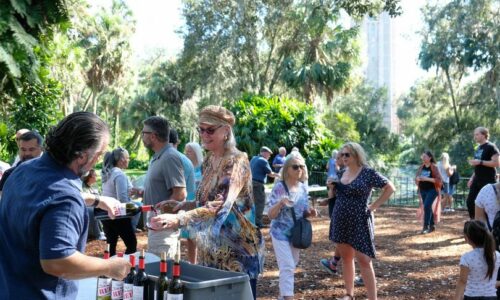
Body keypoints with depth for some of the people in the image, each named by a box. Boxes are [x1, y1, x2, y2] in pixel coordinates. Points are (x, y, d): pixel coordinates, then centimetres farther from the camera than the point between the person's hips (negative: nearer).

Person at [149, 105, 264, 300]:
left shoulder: (237, 162, -16)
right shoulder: (209, 161, 8)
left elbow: (220, 206, -30)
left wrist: (178, 219, -41)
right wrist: (183, 205, 0)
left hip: (237, 252, -7)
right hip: (211, 251, 8)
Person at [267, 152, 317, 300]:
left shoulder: (303, 188, 2)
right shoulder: (279, 187, -15)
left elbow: (303, 213, 12)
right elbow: (271, 215, -15)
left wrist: (309, 212, -10)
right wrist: (280, 203, -33)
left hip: (296, 233, 6)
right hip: (281, 233, -6)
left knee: (292, 265, 16)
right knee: (287, 267, -12)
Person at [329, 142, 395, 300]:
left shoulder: (368, 173, -10)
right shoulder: (341, 173, 7)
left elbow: (390, 188, -6)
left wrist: (374, 206, -8)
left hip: (359, 221, -6)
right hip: (340, 221, 6)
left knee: (364, 260, -6)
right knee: (346, 258, 12)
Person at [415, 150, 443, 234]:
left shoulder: (434, 167, -9)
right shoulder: (421, 167, 7)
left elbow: (439, 180, -15)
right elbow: (416, 178, 12)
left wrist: (427, 179, -23)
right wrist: (417, 179, -12)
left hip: (432, 190, -6)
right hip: (423, 190, 6)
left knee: (427, 206, -18)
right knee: (428, 207, 12)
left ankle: (426, 227, -13)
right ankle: (432, 225, 25)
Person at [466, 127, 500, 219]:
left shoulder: (491, 147, -10)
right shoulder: (478, 148, 16)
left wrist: (480, 161, -22)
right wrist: (472, 178, 17)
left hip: (488, 181, -9)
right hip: (477, 180, 9)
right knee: (470, 201, 5)